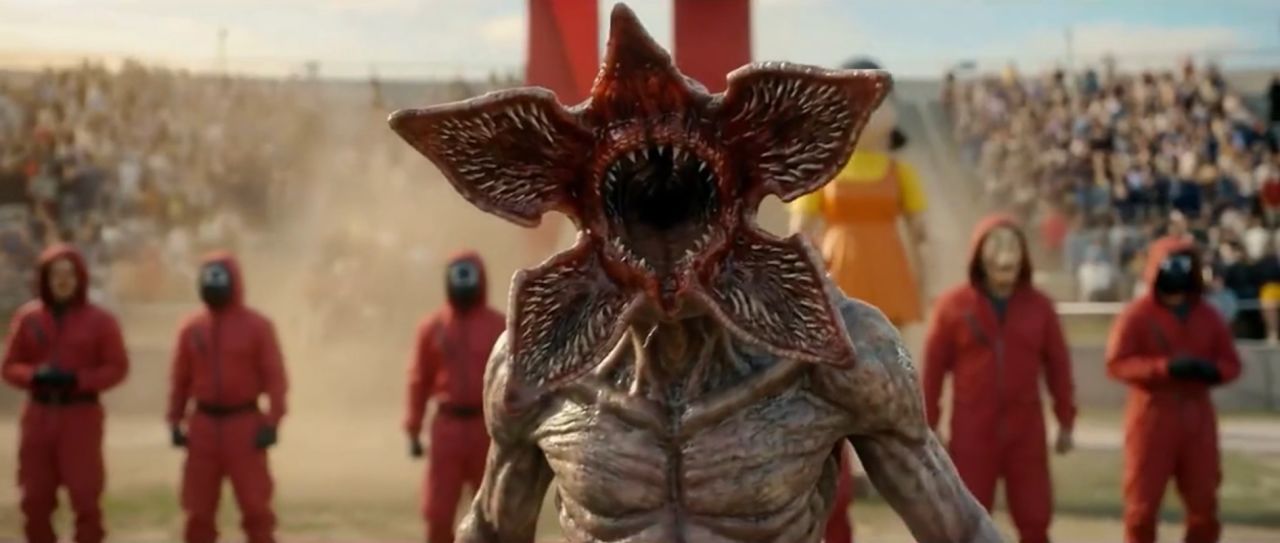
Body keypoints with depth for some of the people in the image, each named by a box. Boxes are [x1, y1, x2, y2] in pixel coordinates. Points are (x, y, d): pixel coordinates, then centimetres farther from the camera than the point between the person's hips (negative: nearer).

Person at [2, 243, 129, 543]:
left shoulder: (99, 319, -3)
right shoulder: (28, 317, 3)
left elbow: (117, 367, -4)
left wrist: (78, 379, -19)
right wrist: (35, 375, -17)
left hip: (81, 415, -3)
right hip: (39, 415, 3)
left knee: (85, 494, -4)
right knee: (35, 497, 8)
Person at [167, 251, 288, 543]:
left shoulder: (257, 326, -3)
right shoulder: (192, 328, 6)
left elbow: (275, 377, -6)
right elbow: (180, 380, 9)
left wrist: (271, 422, -12)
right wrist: (175, 421, 4)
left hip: (244, 424, -3)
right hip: (203, 425, 3)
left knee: (254, 504, 0)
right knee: (199, 506, 7)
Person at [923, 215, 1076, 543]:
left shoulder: (1039, 306, 2)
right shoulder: (954, 305, -5)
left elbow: (1058, 365, 7)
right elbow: (933, 368, -2)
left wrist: (1065, 421, 8)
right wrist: (928, 426, -2)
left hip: (1026, 430, 2)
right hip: (972, 431, -2)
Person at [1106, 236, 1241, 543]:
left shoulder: (1208, 316, 8)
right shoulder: (1137, 315, -7)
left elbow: (1231, 363, 9)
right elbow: (1116, 363, -15)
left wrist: (1211, 370, -15)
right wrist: (1166, 367, -26)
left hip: (1197, 418, 4)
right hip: (1152, 417, -4)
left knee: (1204, 503, 8)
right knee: (1143, 503, 1)